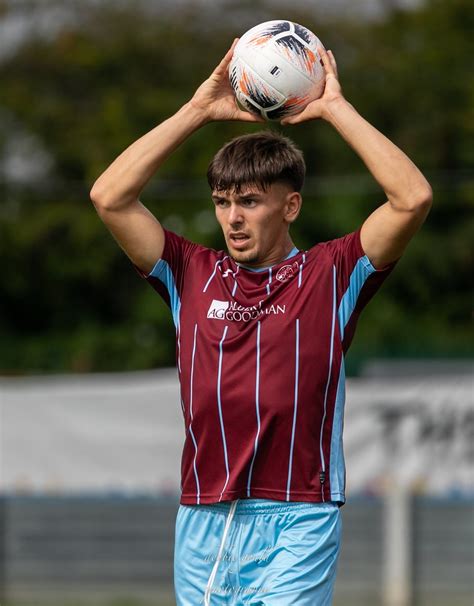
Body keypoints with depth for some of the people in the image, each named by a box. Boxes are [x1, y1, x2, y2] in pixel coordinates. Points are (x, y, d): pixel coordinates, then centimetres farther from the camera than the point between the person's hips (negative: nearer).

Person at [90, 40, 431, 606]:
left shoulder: (331, 276, 4)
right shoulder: (193, 274, 12)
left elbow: (412, 198, -7)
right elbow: (110, 197, 5)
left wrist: (334, 108, -1)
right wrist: (199, 110, 6)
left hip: (296, 523, -4)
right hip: (201, 522, 4)